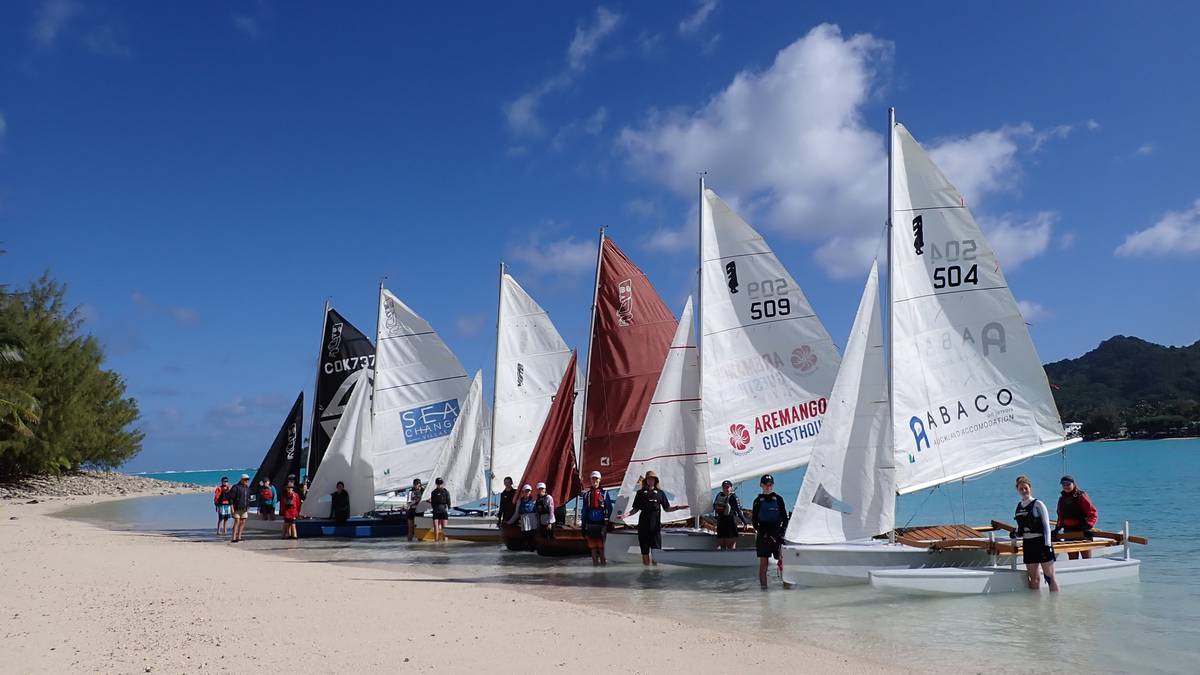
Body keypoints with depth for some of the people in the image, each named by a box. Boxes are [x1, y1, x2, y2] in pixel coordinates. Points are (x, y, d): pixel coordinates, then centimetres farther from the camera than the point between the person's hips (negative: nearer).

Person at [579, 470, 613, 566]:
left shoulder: (604, 493, 3)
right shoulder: (586, 493, 9)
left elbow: (609, 508, 5)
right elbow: (584, 509, 12)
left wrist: (608, 522, -1)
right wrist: (583, 524, 9)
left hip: (601, 523, -3)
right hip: (590, 522, 3)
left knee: (601, 545, -4)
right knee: (592, 545, 6)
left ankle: (603, 562, 2)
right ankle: (595, 562, 12)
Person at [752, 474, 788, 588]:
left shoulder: (778, 499, 6)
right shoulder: (758, 500, 6)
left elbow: (785, 518, 7)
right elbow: (754, 519, 5)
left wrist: (782, 532, -5)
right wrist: (760, 531, -9)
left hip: (777, 534, 0)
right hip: (763, 535, 0)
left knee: (781, 560, -5)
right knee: (763, 561, 0)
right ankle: (763, 584, 3)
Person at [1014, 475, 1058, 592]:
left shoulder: (1037, 504, -5)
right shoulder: (1019, 506, 12)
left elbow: (1046, 525, -8)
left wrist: (1047, 545, -14)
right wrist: (1016, 534, 0)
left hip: (1041, 543, -6)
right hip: (1028, 544, 6)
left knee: (1049, 576, -3)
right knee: (1033, 578, 8)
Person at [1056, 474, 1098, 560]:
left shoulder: (1081, 496, -7)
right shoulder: (1062, 499, 11)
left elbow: (1093, 513, -12)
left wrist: (1088, 526, -23)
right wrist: (1058, 528, 6)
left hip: (1083, 533, -6)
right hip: (1068, 533, 6)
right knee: (1072, 560, 8)